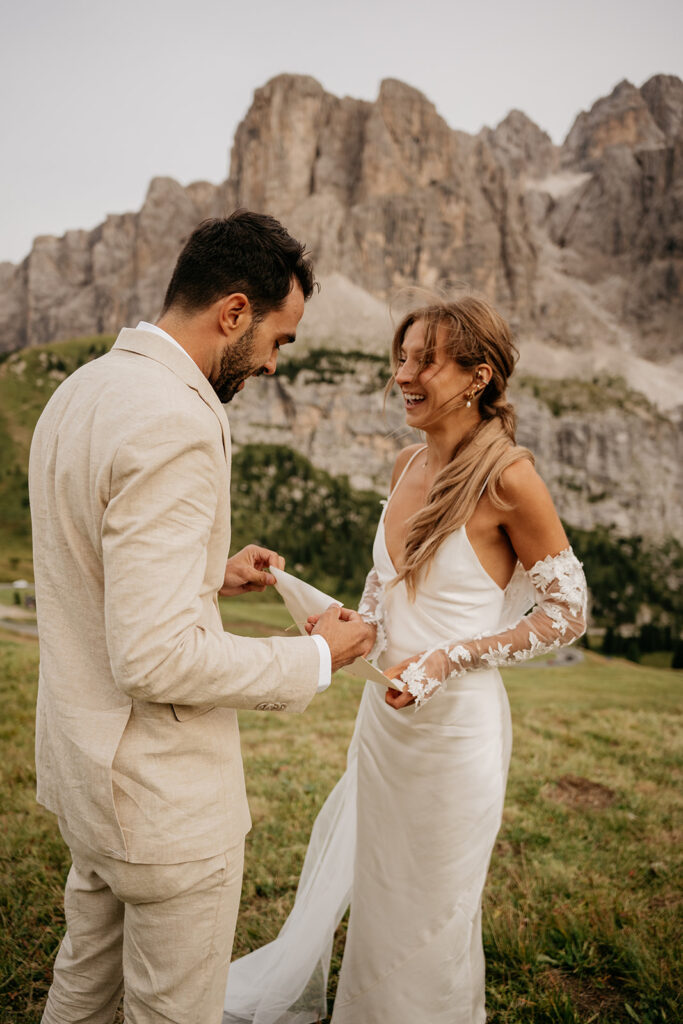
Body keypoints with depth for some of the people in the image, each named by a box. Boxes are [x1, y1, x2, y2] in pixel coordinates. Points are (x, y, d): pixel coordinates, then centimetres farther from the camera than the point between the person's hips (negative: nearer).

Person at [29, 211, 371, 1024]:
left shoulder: (78, 391, 4)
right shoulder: (175, 423, -27)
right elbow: (155, 659, -29)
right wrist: (316, 658, -17)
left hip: (87, 765, 9)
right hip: (164, 795, -9)